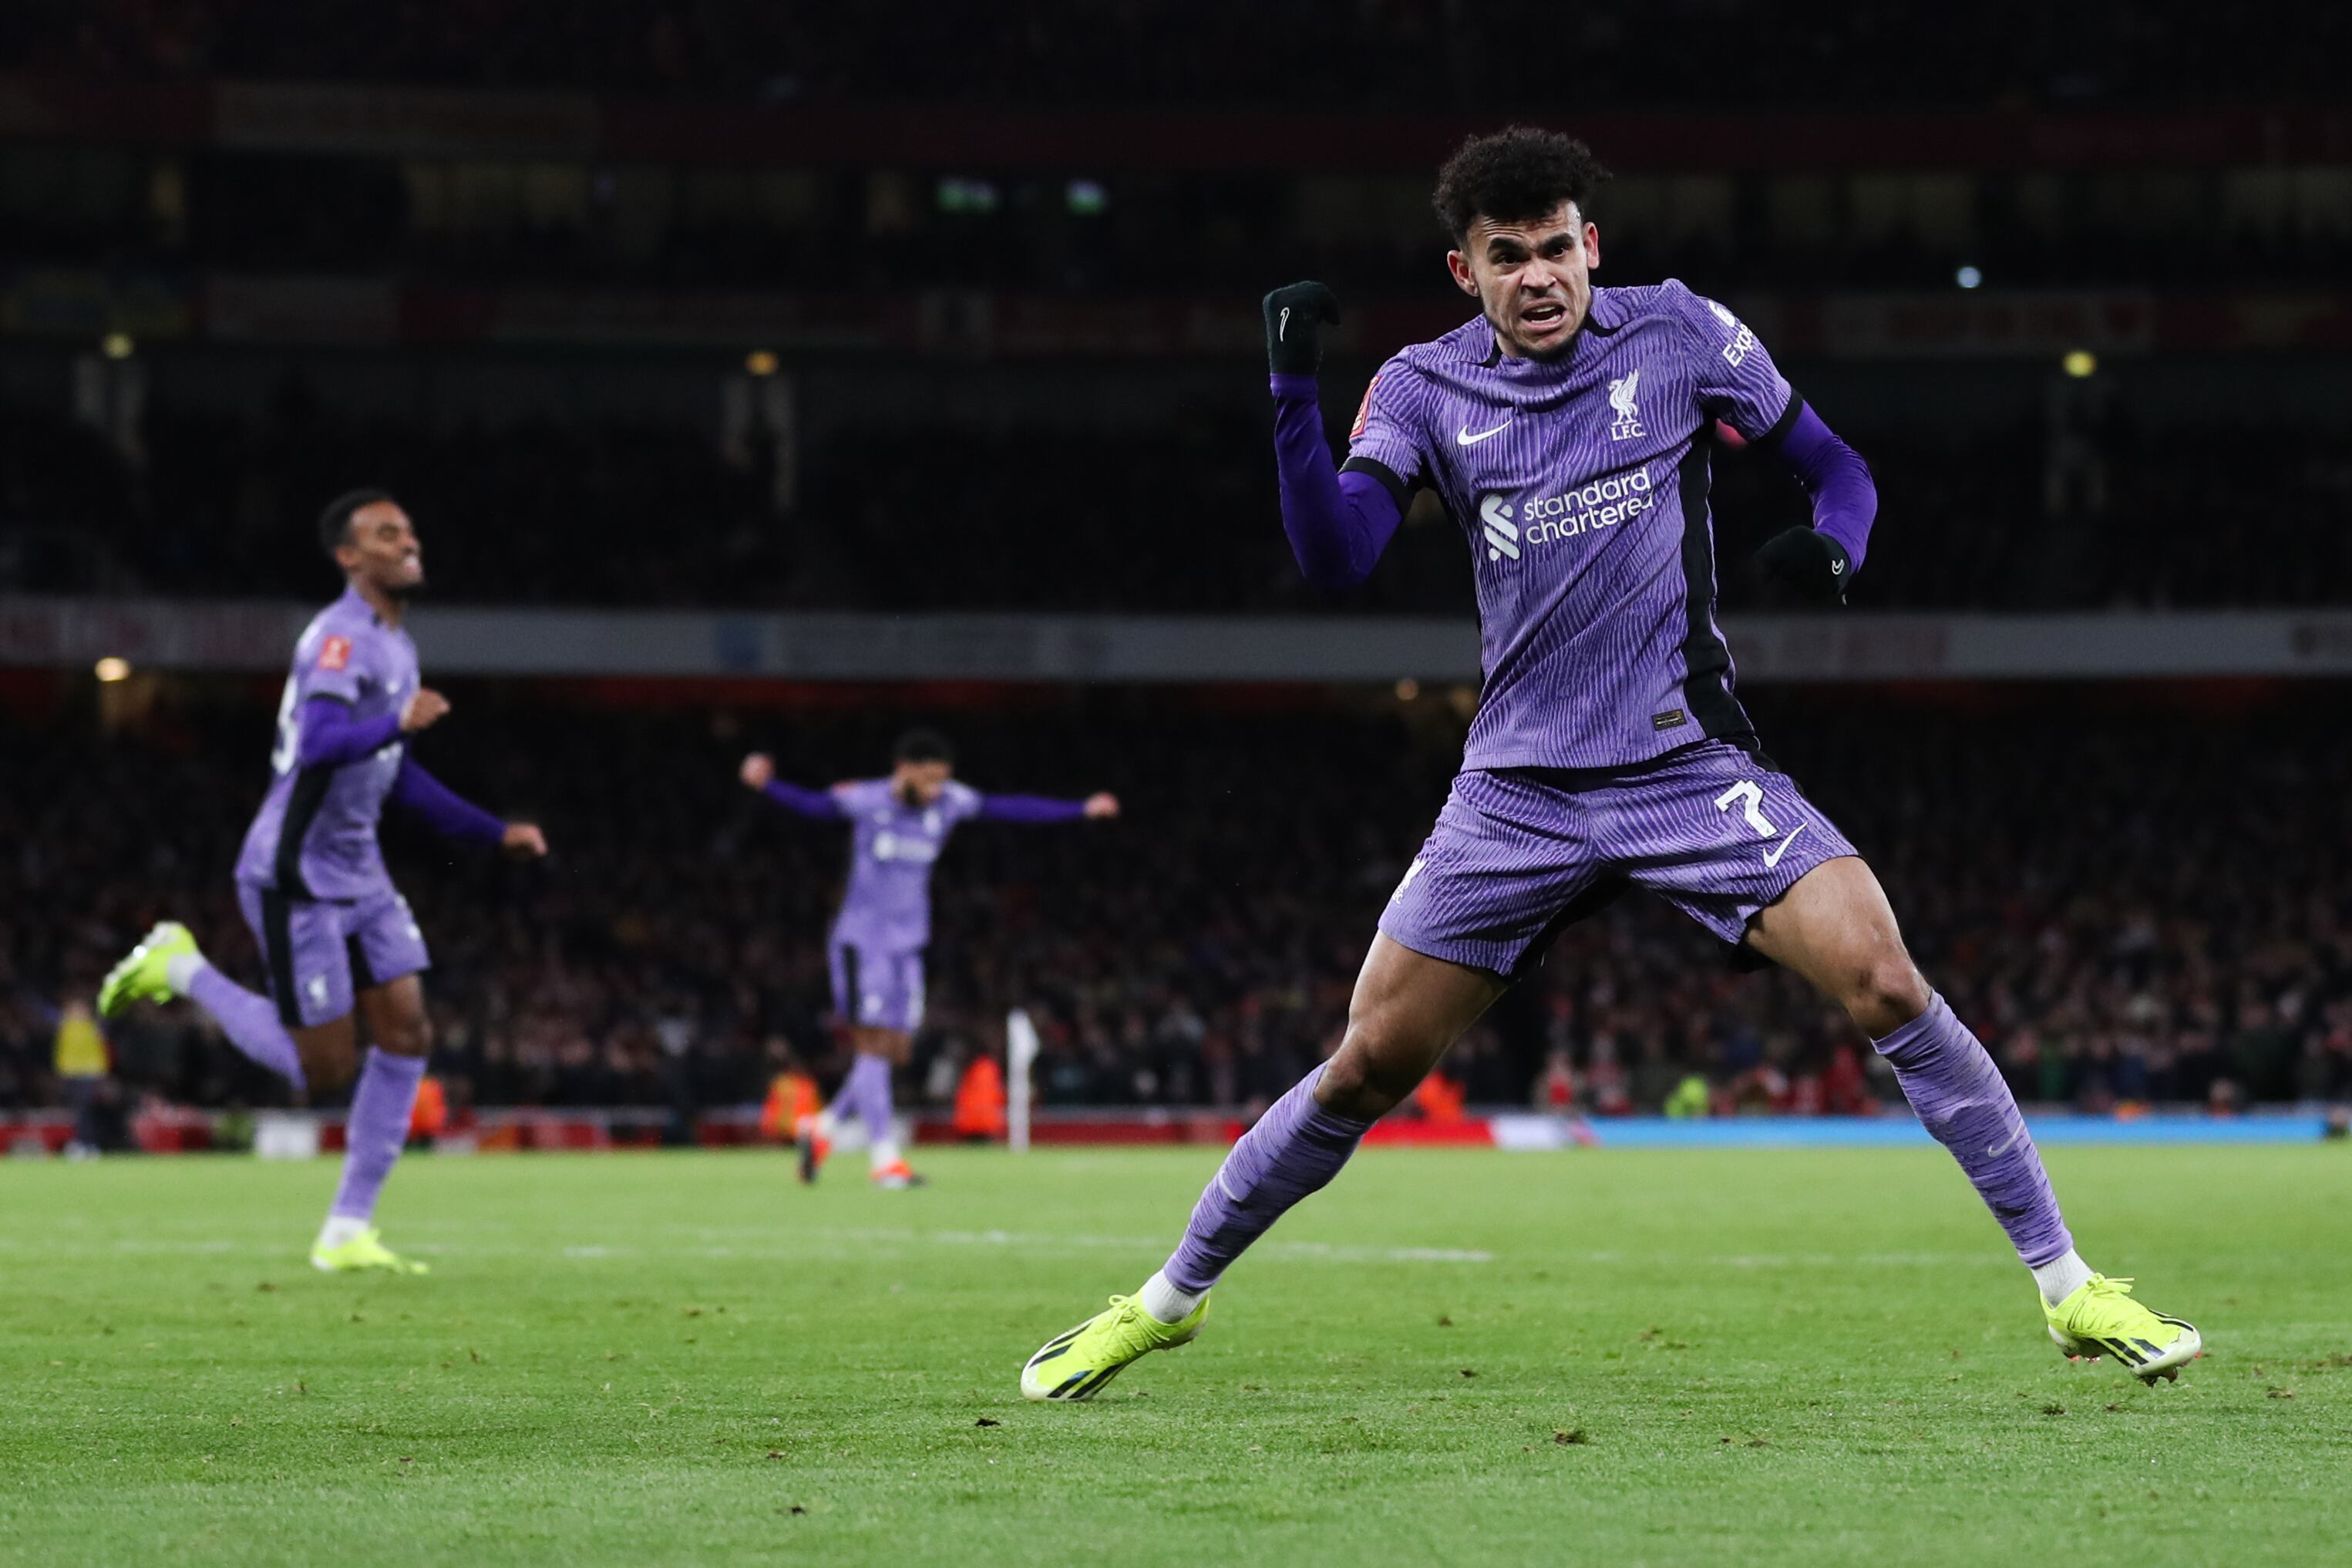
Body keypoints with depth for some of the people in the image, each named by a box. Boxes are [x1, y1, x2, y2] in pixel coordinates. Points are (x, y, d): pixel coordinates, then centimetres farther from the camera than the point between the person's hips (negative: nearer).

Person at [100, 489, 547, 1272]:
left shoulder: (396, 645, 14)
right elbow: (319, 745, -34)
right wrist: (396, 724, -52)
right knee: (326, 1068, -5)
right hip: (297, 876, -9)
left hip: (357, 875, 9)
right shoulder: (341, 638, -17)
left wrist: (495, 832, 22)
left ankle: (348, 1231, 5)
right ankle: (181, 968, 13)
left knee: (406, 1035, 0)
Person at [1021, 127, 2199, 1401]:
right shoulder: (1424, 389, 2)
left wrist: (1832, 545, -13)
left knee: (1886, 983, -19)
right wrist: (1293, 384, -23)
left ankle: (2069, 1288, -10)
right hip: (1518, 788, 1)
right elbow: (1334, 555, -11)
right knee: (1368, 1063, 1)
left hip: (1691, 763, -1)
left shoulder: (1678, 334, 1)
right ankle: (1165, 1302, 20)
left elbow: (1831, 463, 10)